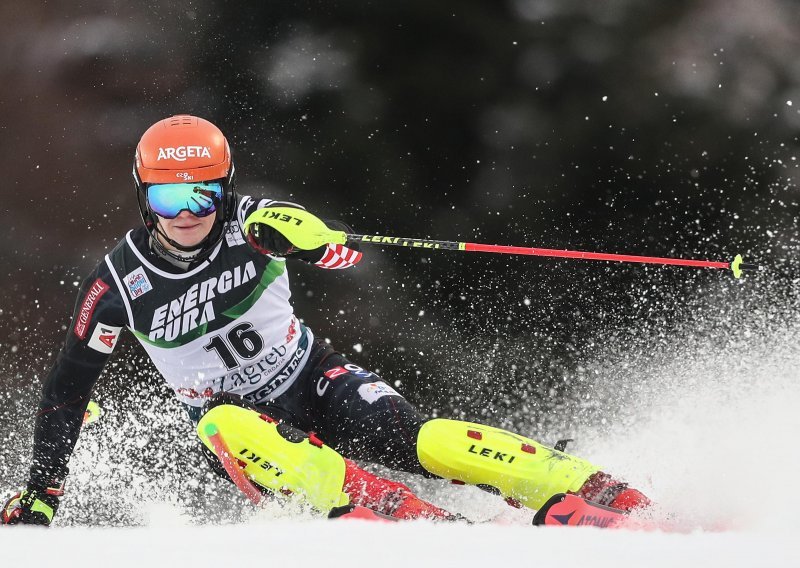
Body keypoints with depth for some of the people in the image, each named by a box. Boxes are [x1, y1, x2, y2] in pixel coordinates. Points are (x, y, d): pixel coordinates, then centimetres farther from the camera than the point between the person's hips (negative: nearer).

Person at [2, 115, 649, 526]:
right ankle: (407, 515, -47)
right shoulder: (119, 283, -12)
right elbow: (69, 385, -1)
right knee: (222, 427, -36)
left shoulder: (248, 225, -14)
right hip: (239, 418, 0)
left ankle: (594, 492, -23)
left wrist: (300, 234, -53)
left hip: (315, 378, 0)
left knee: (419, 440, -25)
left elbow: (347, 252, -30)